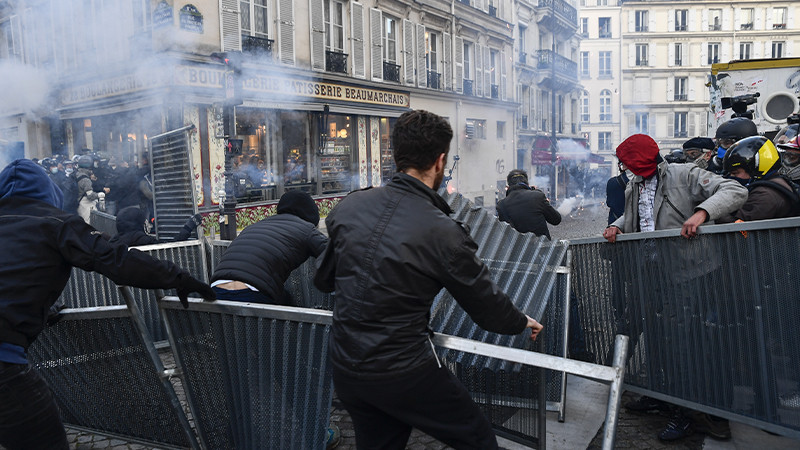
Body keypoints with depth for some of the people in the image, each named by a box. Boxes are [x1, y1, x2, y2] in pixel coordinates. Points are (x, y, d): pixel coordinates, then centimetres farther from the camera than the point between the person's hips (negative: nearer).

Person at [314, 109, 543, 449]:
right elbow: (487, 307, -6)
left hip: (344, 368, 6)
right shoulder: (442, 233, -19)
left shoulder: (348, 207, -5)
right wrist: (523, 322, 15)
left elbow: (323, 280, 9)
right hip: (405, 374, -5)